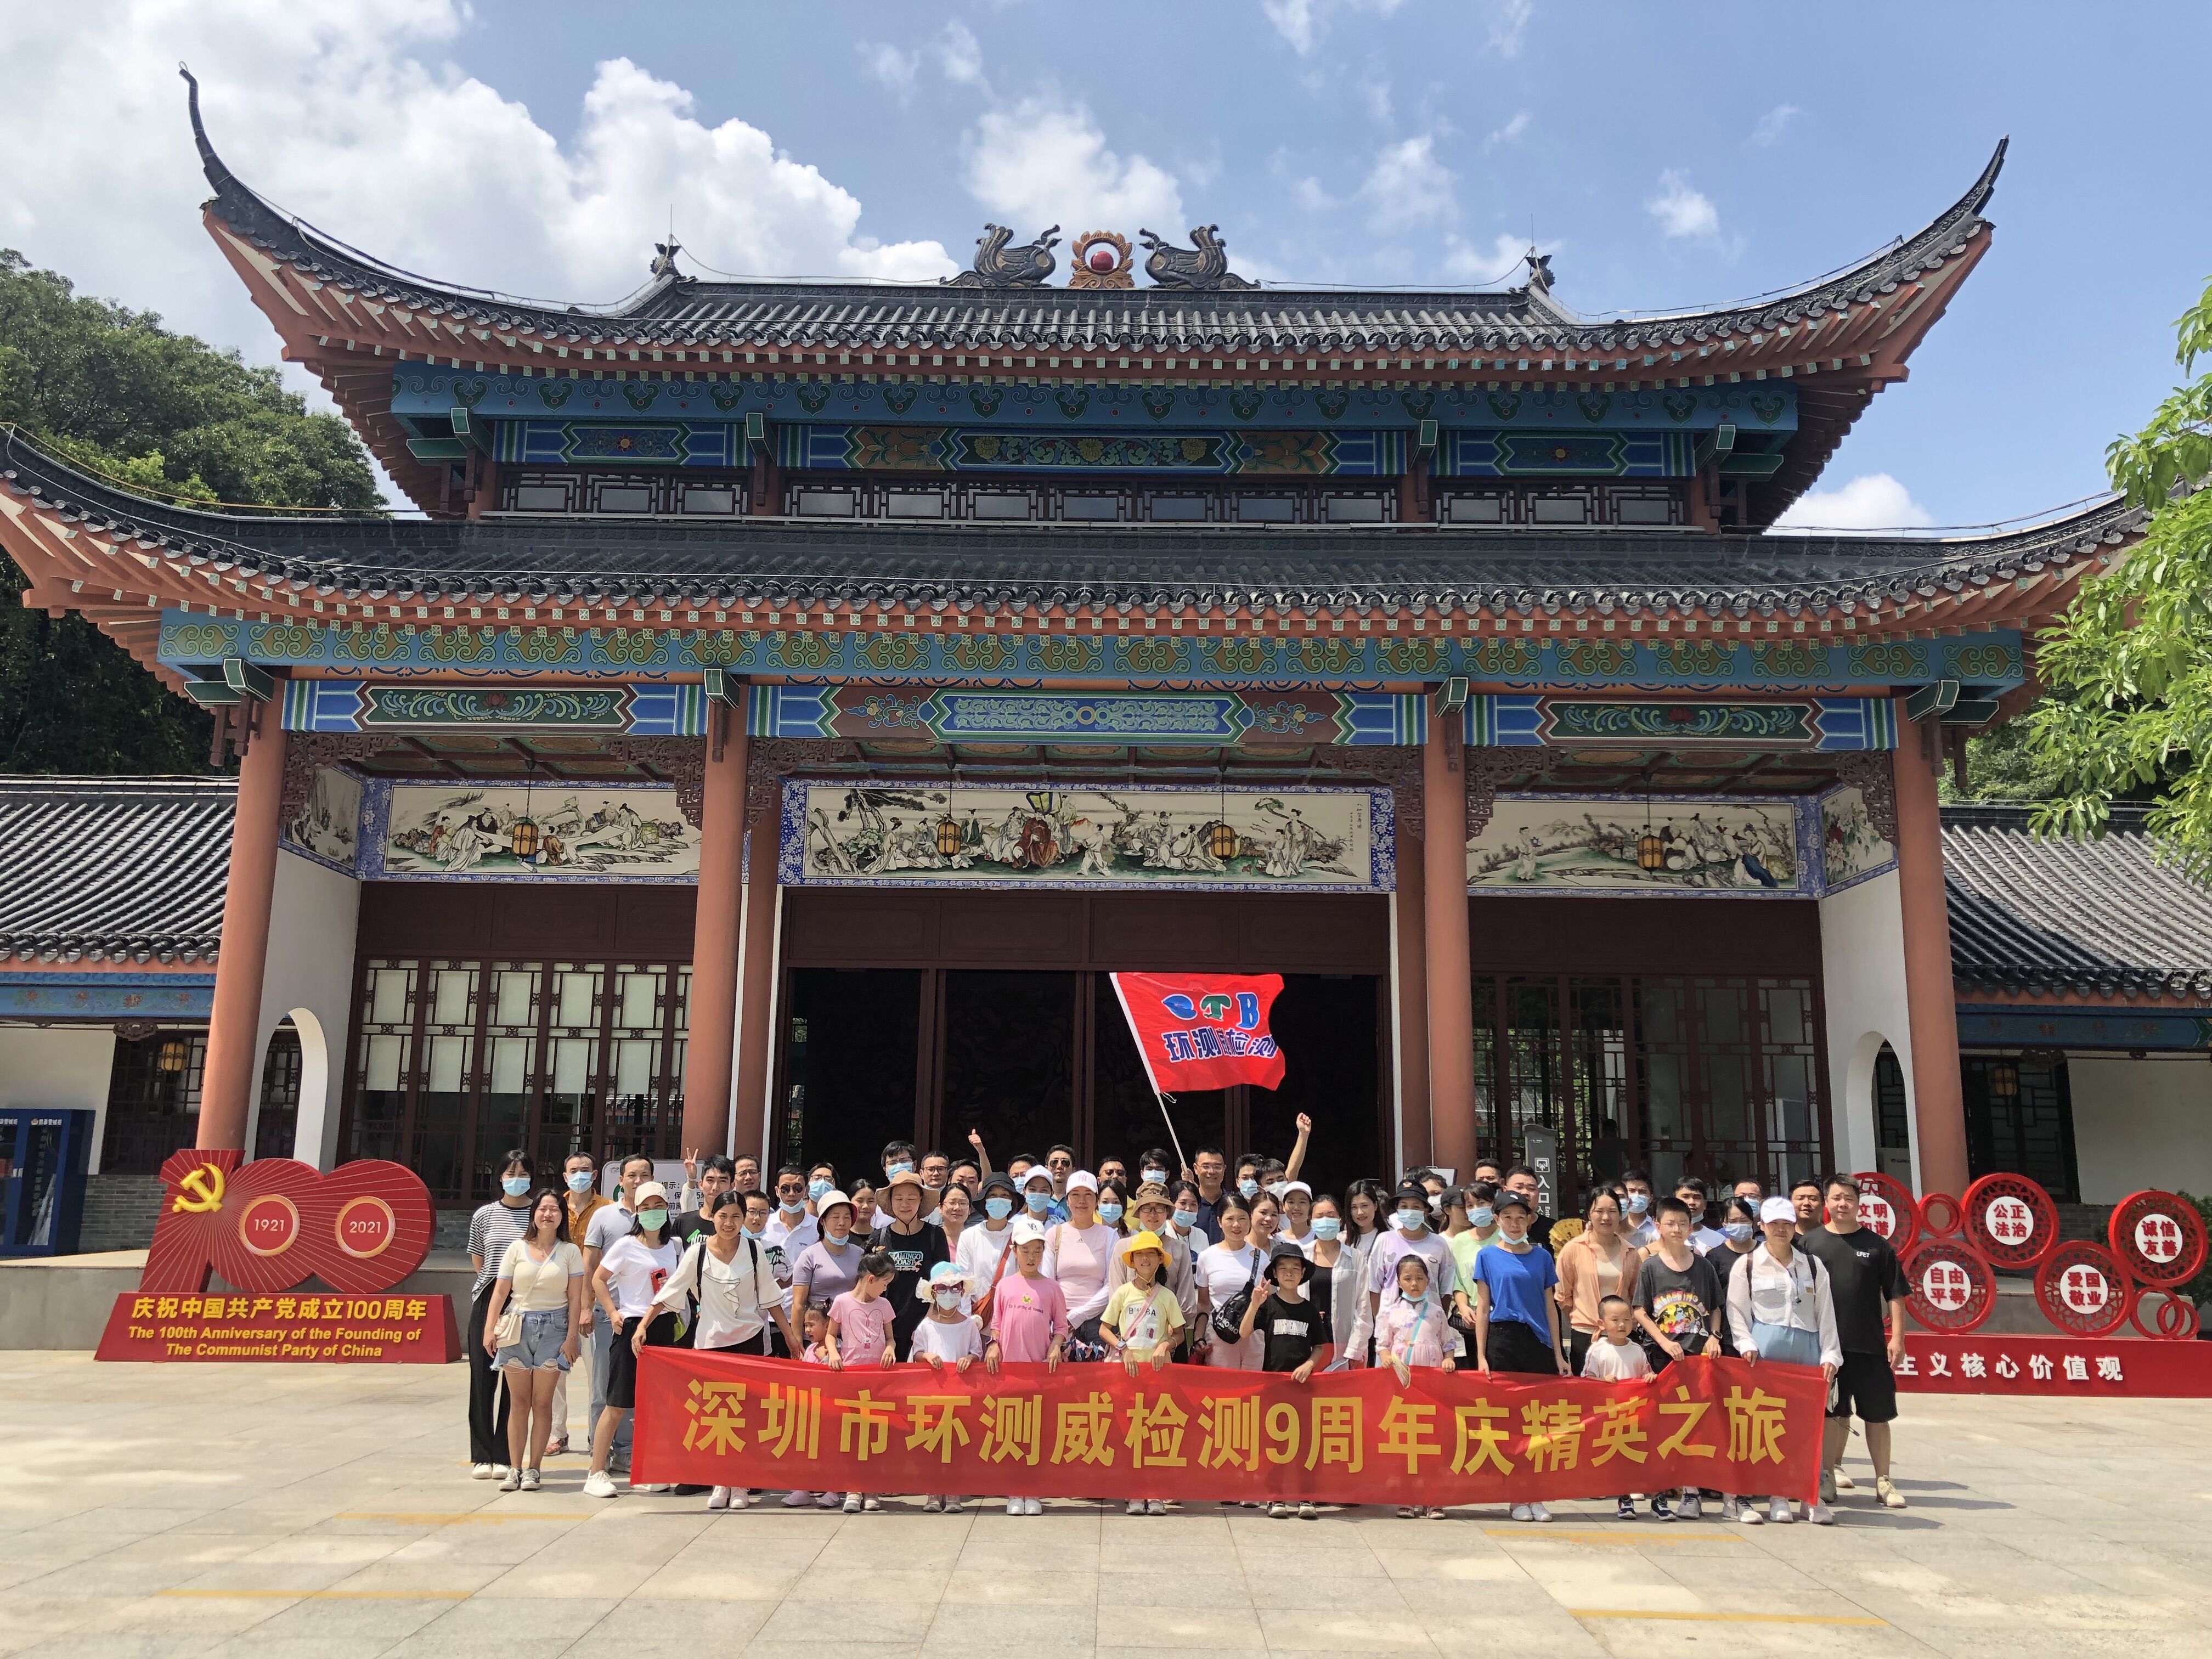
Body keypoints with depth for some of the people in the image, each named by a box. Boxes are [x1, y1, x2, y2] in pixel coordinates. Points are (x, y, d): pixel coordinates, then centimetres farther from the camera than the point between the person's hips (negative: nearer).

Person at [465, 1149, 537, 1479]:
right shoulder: (485, 1215, 7)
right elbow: (478, 1261, 17)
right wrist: (497, 1280, 9)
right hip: (488, 1301, 2)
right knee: (483, 1377, 3)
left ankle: (505, 1457, 9)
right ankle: (482, 1456, 12)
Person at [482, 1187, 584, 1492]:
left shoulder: (570, 1252, 3)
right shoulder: (518, 1248, 7)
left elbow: (575, 1298, 1)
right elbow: (500, 1291, 4)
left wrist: (571, 1337, -5)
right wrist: (489, 1328, -6)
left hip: (553, 1328, -1)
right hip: (518, 1326, 1)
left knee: (542, 1401, 0)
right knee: (518, 1402, 3)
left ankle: (534, 1468, 6)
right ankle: (514, 1468, 9)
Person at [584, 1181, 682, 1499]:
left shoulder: (670, 1247, 10)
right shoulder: (626, 1246, -6)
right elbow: (598, 1279, -2)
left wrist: (676, 1319, 10)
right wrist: (613, 1313, -11)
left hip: (663, 1328, 5)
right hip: (631, 1328, -5)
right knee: (618, 1405, -4)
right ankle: (596, 1473, 5)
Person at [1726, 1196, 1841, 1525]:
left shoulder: (1813, 1265, 13)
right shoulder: (1746, 1265, 6)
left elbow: (1826, 1313, 10)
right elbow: (1737, 1312, 4)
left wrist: (1830, 1355, 2)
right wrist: (1747, 1345, -10)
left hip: (1807, 1349, 2)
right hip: (1766, 1349, -2)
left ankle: (1813, 1494, 9)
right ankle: (1777, 1495, 6)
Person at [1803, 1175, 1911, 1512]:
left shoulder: (1877, 1245, 3)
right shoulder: (1810, 1242, 3)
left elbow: (1895, 1295, 4)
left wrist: (1897, 1338, -3)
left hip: (1871, 1345, 0)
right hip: (1826, 1344, 0)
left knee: (1877, 1415, 6)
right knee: (1833, 1414, 7)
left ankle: (1883, 1482, 18)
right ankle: (1828, 1477, 17)